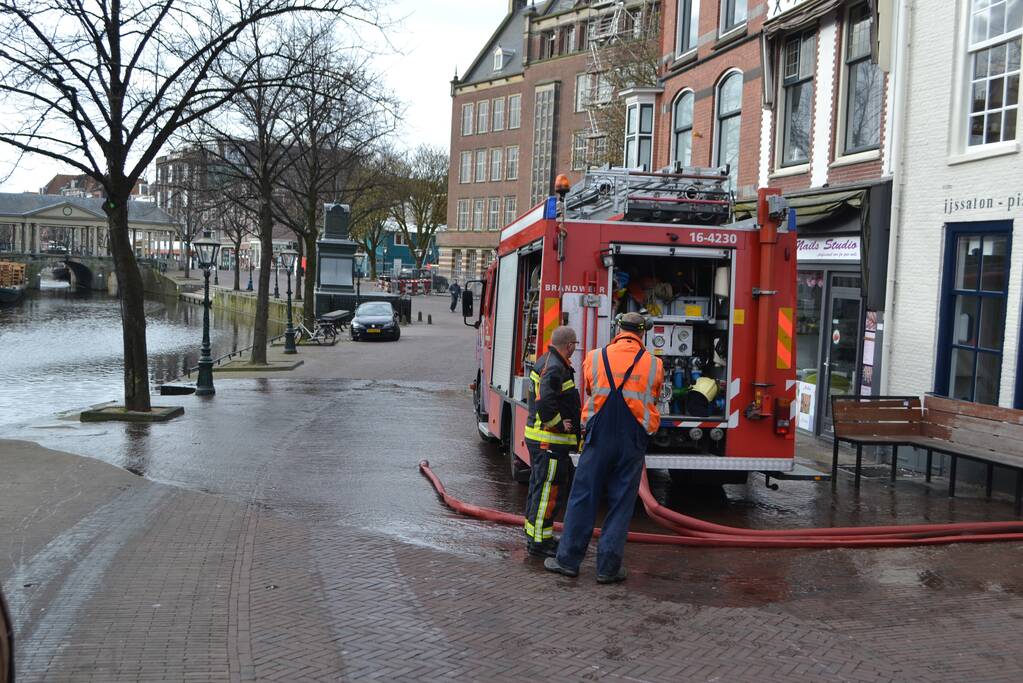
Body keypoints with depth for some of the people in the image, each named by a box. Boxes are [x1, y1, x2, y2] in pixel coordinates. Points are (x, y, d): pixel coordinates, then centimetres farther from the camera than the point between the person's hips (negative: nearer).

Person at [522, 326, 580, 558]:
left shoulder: (544, 361, 14)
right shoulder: (555, 368, -20)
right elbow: (545, 402, -32)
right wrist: (559, 424, -19)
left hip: (537, 436, 11)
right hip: (550, 441, -11)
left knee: (539, 485, 20)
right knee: (548, 490, -5)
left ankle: (533, 533, 31)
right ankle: (538, 541, 1)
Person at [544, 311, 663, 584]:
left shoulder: (595, 357, 0)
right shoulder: (654, 365, 0)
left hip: (599, 438, 0)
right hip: (633, 441, 0)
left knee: (583, 497, 8)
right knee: (621, 504, 7)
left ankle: (568, 559, 14)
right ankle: (608, 567, 10)